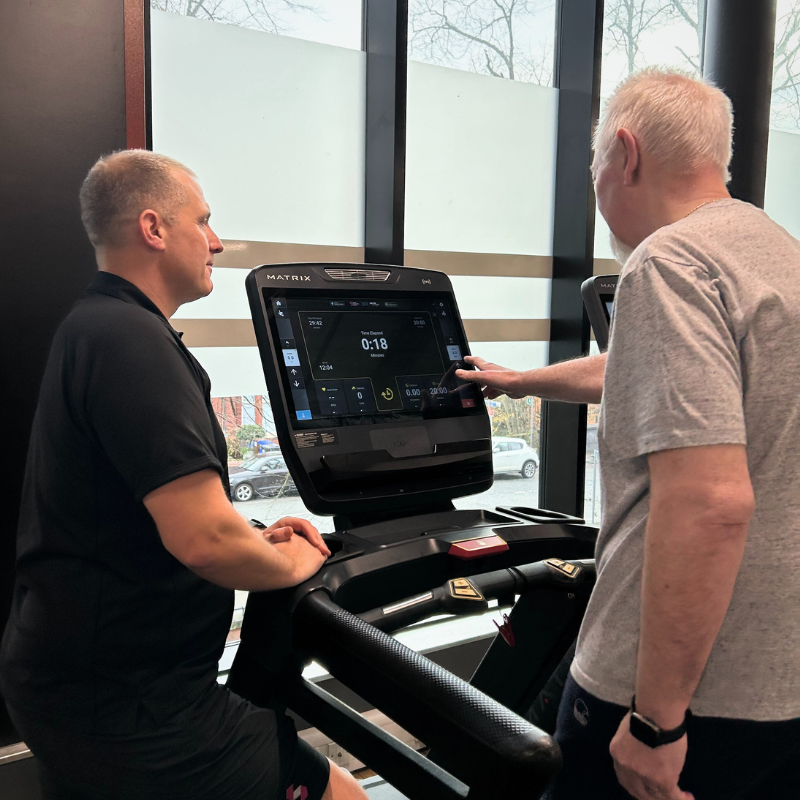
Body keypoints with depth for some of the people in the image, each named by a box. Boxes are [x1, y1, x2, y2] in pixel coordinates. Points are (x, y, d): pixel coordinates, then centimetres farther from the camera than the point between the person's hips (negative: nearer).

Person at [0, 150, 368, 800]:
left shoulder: (92, 327, 12)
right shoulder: (131, 338, -22)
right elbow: (203, 539, -30)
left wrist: (253, 540, 10)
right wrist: (289, 563, -9)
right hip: (127, 710, -10)